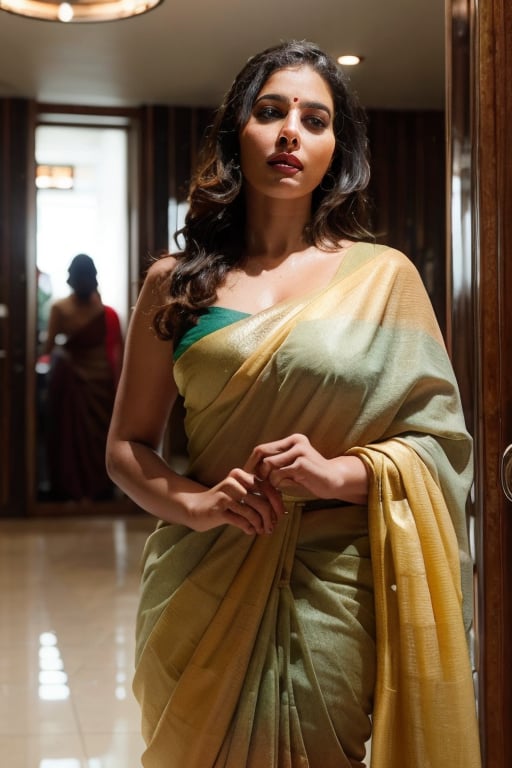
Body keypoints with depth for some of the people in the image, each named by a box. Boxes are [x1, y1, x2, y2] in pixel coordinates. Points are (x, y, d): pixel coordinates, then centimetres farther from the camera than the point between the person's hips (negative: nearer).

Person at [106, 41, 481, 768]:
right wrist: (193, 503, -11)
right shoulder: (176, 284, 5)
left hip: (334, 581, -1)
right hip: (205, 586, 1)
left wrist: (341, 472, -17)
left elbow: (441, 439, 1)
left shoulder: (383, 276, 1)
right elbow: (127, 446, 8)